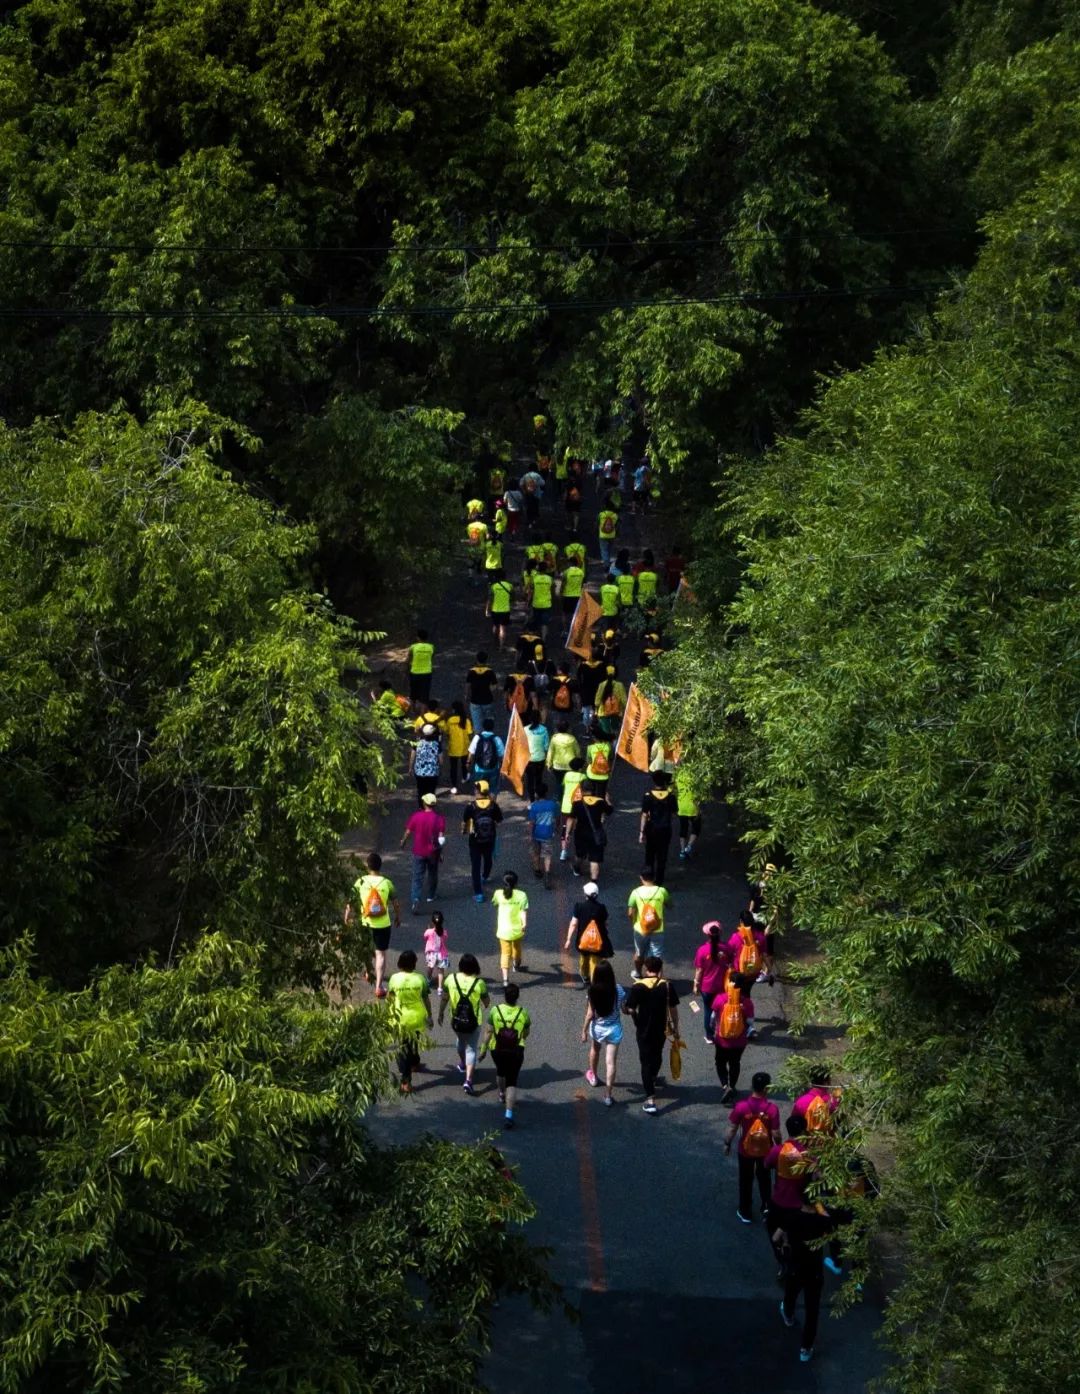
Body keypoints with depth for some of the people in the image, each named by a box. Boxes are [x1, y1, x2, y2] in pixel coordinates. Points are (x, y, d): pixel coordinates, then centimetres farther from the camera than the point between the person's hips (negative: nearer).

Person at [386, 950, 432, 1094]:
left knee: (403, 1048, 4)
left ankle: (406, 1081, -4)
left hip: (401, 1019, -2)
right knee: (414, 1042, 28)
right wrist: (429, 1016, 8)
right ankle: (414, 1063, 53)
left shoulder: (395, 979, -15)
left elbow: (389, 998, -1)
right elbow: (426, 999, -6)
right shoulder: (420, 979, -14)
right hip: (417, 1017, 2)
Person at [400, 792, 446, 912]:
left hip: (419, 852, -1)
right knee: (432, 874, 24)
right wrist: (440, 852, 1)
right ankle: (430, 896, 40)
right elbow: (441, 837, -11)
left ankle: (416, 900, -17)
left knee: (417, 877, 1)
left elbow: (408, 832, -3)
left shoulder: (416, 816, -12)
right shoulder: (439, 818, -11)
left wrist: (403, 841, 18)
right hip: (433, 852, 1)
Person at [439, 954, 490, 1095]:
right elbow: (487, 1002, -5)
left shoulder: (451, 979, -12)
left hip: (456, 1021, 3)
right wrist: (487, 1005, 19)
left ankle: (462, 1064, 55)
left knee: (461, 1041, 31)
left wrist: (441, 1013, 15)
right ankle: (468, 1080, -7)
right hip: (473, 1023, -3)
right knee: (471, 1049, 6)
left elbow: (444, 999, -1)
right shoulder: (479, 983, -18)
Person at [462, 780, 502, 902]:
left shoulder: (471, 807, -18)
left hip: (475, 840, -3)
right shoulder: (493, 806, -14)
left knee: (476, 866, 4)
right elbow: (499, 821, -2)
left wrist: (463, 830, 14)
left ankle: (478, 893, -1)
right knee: (488, 859, 29)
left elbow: (464, 822, -6)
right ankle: (485, 877, 58)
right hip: (490, 840, 3)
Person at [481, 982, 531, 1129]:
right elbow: (526, 1034, 3)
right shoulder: (523, 1013, -10)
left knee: (500, 1071, 31)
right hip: (516, 1051, -1)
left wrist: (483, 1047, 0)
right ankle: (509, 1113, -11)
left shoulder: (495, 1011, -12)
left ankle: (502, 1094, 55)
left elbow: (488, 1031, -10)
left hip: (497, 1050, 1)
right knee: (512, 1081, 3)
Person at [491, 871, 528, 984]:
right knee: (517, 947, 29)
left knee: (505, 953, 1)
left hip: (503, 929, -1)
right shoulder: (521, 895, -10)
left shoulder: (499, 894, -7)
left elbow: (495, 904, 14)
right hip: (517, 929, 1)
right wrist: (524, 923, -26)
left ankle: (505, 979, -13)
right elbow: (523, 911, -20)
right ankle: (516, 966, 55)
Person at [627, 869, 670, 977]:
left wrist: (633, 922, 9)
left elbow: (630, 913, -9)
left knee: (639, 953, 25)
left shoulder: (636, 892, -12)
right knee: (657, 957, 6)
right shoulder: (661, 891, -12)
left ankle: (637, 973, 47)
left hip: (640, 929, 2)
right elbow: (668, 905, 6)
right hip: (657, 930, -2)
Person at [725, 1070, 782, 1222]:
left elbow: (733, 1128, -12)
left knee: (746, 1180, 19)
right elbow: (776, 1134, -16)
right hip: (765, 1150, 0)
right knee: (764, 1178, 26)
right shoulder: (772, 1109, -23)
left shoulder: (741, 1106, -22)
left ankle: (746, 1212, 30)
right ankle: (766, 1207, 26)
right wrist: (779, 1146, 4)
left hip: (746, 1150, 0)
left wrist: (727, 1144, 5)